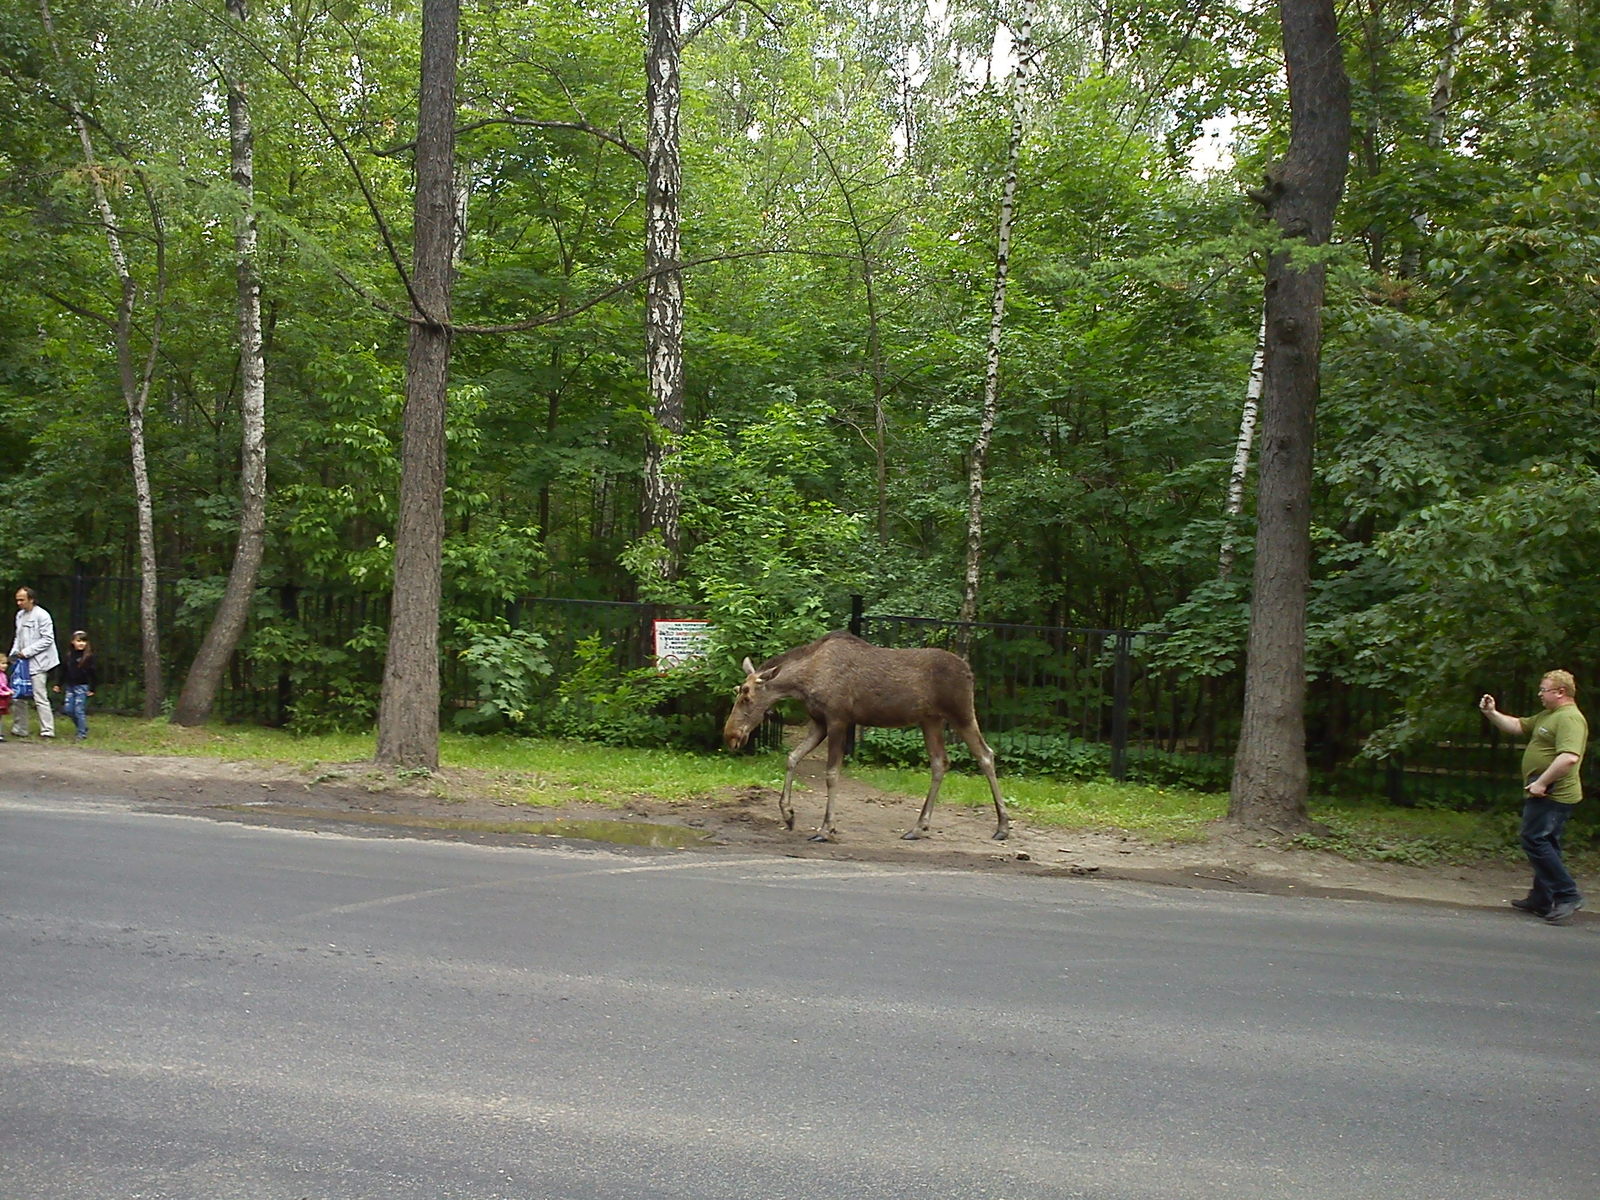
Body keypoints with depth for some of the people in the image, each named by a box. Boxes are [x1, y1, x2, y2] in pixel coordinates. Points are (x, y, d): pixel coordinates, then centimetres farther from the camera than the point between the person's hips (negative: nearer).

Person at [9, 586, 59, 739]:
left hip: (37, 663, -8)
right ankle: (19, 729, 19)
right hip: (22, 662, 8)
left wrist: (27, 652, -16)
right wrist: (15, 652, 5)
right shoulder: (20, 615, 14)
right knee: (18, 696, 10)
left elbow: (48, 639, -14)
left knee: (40, 698, -7)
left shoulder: (41, 615, -10)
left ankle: (47, 731, -3)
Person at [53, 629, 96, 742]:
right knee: (68, 709, 3)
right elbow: (64, 672, 15)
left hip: (82, 686, -5)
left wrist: (92, 689, -10)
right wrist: (59, 685, 13)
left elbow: (92, 673, -7)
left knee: (79, 710, -6)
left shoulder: (88, 657, -8)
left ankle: (83, 734, 3)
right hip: (70, 686, 5)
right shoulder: (68, 656, 7)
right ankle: (82, 727, 21)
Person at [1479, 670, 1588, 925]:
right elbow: (1518, 725, 25)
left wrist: (1541, 782, -26)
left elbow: (1569, 757, -30)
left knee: (1535, 840, -12)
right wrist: (1492, 713, 10)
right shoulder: (1547, 716, 17)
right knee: (1544, 844, 14)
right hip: (1546, 794, 11)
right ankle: (1541, 900, 20)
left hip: (1552, 795, -11)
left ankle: (1568, 895, -10)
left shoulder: (1570, 718, -18)